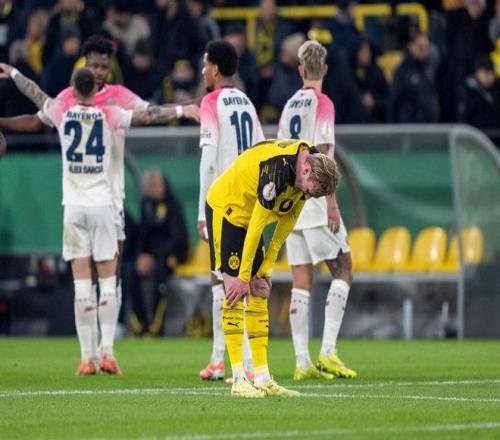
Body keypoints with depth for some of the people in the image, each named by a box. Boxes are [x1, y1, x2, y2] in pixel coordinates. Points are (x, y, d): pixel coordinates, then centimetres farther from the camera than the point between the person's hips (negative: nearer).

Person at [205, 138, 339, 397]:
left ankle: (263, 379, 4)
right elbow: (257, 225, -29)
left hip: (248, 216, 8)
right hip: (225, 208, -8)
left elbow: (288, 218, 1)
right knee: (235, 291, -14)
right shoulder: (278, 168, -34)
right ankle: (239, 381, -16)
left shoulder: (311, 163, -8)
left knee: (259, 294, 3)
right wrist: (243, 277, -23)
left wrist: (266, 267, 0)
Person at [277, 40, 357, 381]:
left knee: (301, 282, 4)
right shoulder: (322, 103, -6)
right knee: (343, 270, -1)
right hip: (314, 199, -6)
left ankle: (302, 361, 0)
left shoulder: (290, 106, 14)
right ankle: (328, 351, -12)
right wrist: (331, 203, -14)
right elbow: (323, 155, -13)